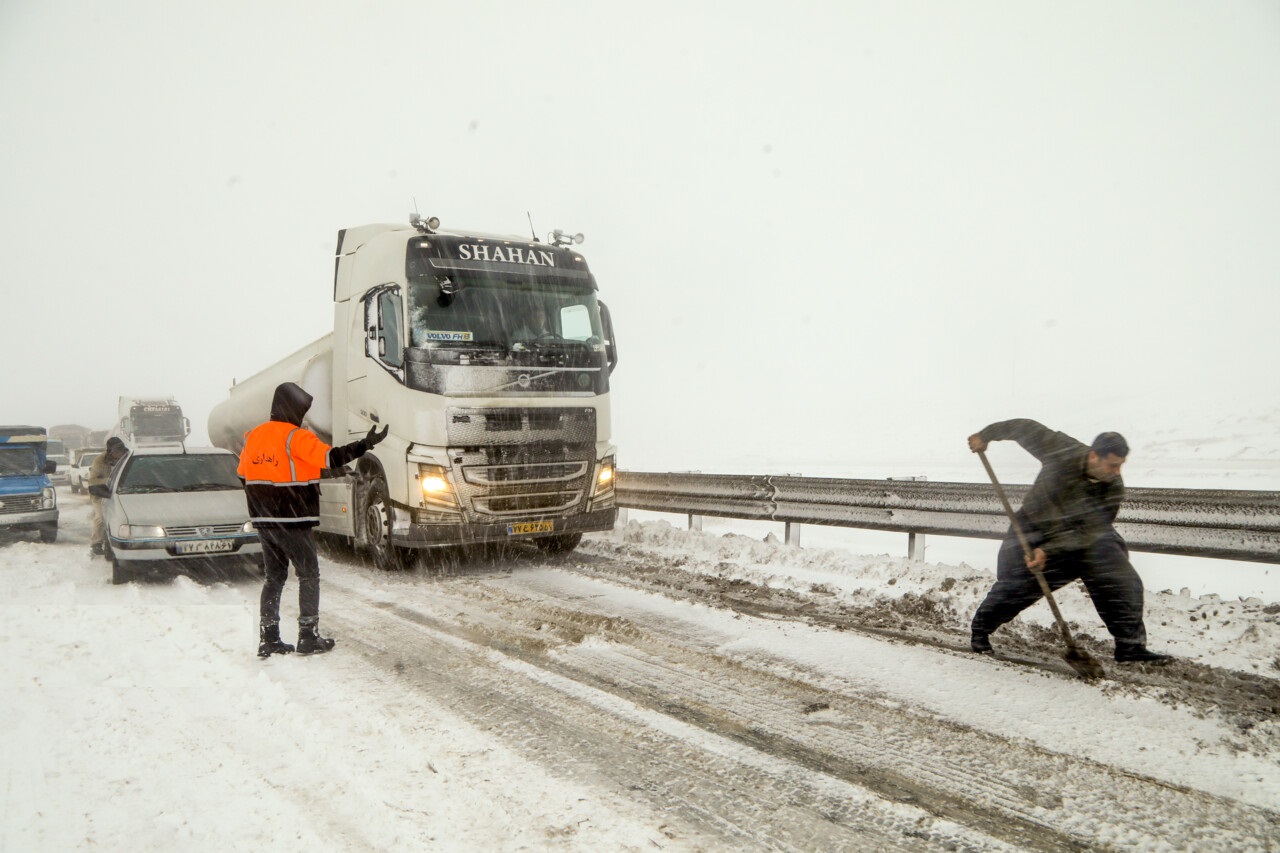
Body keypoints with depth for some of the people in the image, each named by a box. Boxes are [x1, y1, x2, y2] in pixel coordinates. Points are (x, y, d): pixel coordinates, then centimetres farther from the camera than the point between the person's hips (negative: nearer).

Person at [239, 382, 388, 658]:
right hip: (293, 522, -7)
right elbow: (330, 457, -25)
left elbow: (243, 475, 17)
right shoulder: (296, 437, -14)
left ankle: (268, 640, 15)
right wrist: (366, 443, -21)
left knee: (273, 578, 15)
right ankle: (308, 638, 6)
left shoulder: (253, 436, 9)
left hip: (264, 521, 7)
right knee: (309, 576, 5)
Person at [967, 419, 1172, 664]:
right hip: (1034, 531, -2)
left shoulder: (1114, 489, -21)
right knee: (1013, 588, -7)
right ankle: (980, 630, 15)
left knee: (1125, 585, -10)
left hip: (1085, 539, 2)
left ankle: (1131, 646, 0)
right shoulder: (1062, 450, -26)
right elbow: (1027, 428, -10)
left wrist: (1048, 551, -32)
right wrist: (987, 434, -6)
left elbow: (1088, 532, -24)